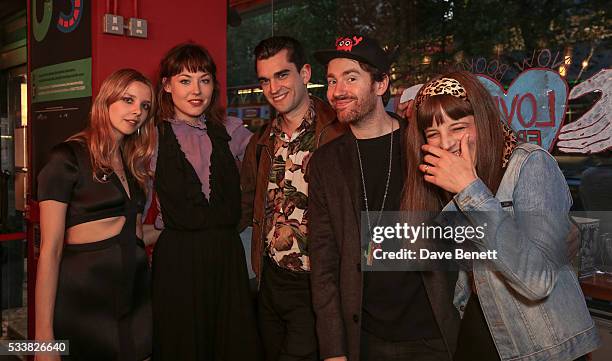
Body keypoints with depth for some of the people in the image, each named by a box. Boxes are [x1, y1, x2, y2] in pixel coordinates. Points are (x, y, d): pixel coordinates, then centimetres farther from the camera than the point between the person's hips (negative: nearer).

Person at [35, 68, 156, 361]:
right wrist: (43, 333, -17)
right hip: (85, 298, -7)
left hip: (136, 292, 7)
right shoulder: (68, 158, -9)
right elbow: (50, 249, -14)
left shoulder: (132, 162, 13)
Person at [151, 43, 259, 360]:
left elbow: (235, 209, 5)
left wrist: (200, 215, -6)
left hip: (227, 256, 4)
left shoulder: (225, 132, 9)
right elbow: (179, 214, -8)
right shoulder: (156, 137, -4)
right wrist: (218, 215, -1)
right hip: (177, 259, -4)